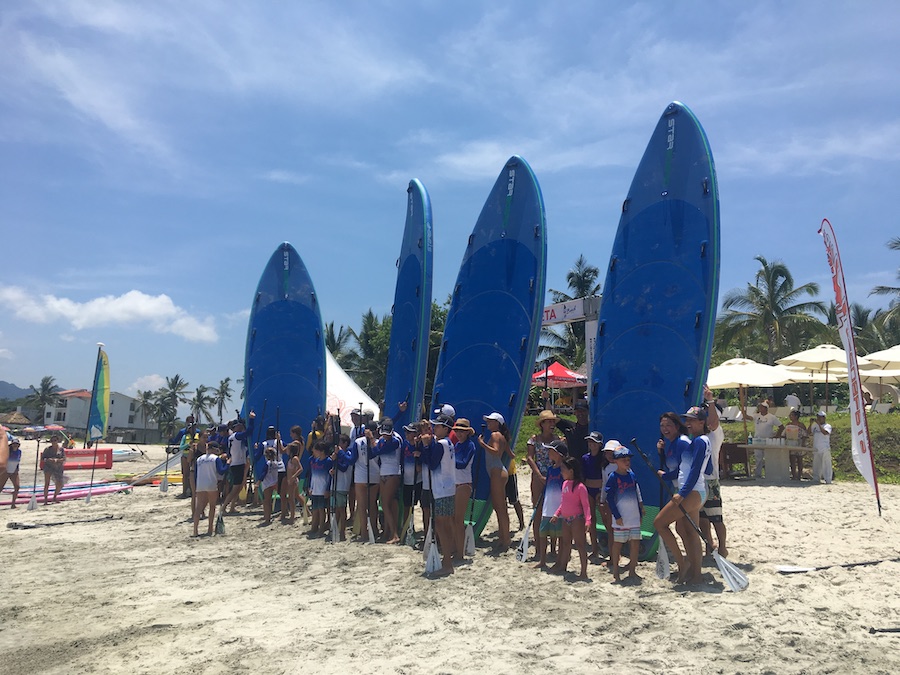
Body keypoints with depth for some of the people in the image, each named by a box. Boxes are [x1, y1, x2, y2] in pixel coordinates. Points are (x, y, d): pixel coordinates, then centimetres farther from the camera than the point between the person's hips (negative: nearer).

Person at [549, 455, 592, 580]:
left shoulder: (580, 486, -17)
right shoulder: (565, 484, 8)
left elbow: (586, 504, -18)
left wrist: (588, 520, -25)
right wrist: (557, 514, 19)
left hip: (577, 518, -9)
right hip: (565, 519, 9)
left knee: (580, 544, -2)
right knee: (565, 543, 20)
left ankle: (584, 572, 5)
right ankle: (562, 567, 33)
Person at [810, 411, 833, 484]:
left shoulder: (827, 426, -3)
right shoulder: (815, 426, 13)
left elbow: (825, 432, -22)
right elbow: (809, 433, 7)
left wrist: (819, 424, -23)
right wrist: (811, 424, -1)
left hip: (825, 449, -6)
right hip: (816, 449, 6)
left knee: (826, 465, -6)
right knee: (816, 465, 11)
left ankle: (828, 480, -4)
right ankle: (816, 479, 18)